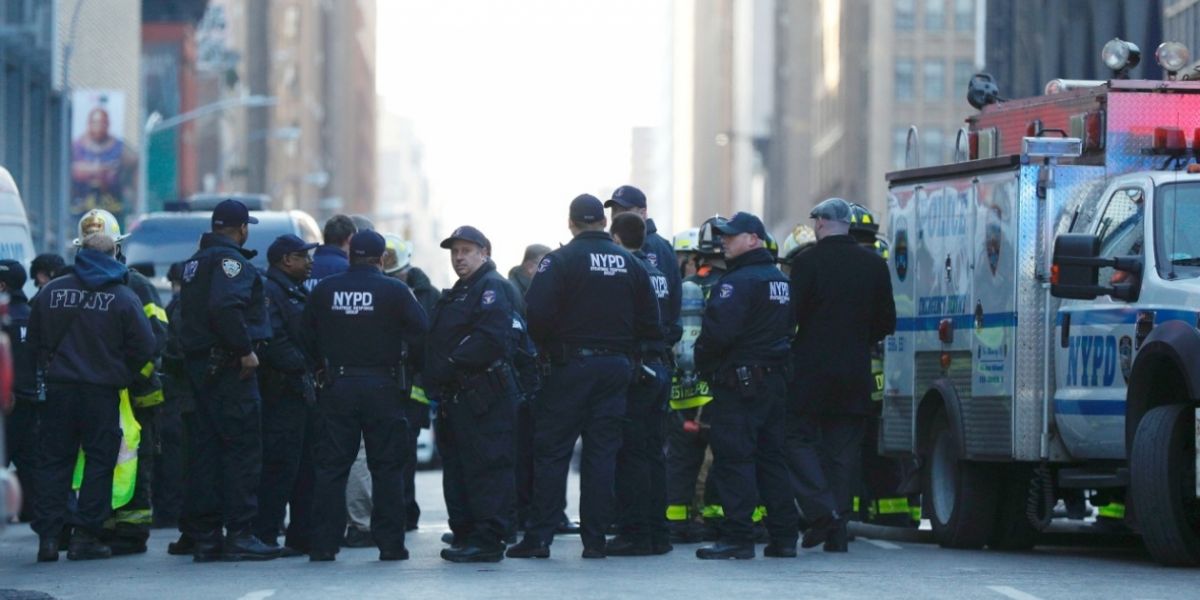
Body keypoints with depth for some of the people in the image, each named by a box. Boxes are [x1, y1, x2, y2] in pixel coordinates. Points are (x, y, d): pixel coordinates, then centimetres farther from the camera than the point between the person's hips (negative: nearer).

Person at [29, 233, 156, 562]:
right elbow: (144, 346, -8)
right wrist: (122, 374, 7)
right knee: (99, 460, 5)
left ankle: (48, 537, 2)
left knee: (53, 460, 8)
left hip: (57, 387, 3)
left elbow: (34, 340, 10)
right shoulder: (123, 297, -5)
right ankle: (85, 537, 2)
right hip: (101, 390, -3)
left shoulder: (51, 292, 3)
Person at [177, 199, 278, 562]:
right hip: (229, 367, -10)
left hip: (200, 364, 10)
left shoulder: (196, 262, 19)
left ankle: (204, 535, 10)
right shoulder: (229, 260, -11)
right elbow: (225, 307, -25)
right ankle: (239, 534, -10)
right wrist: (246, 349, -21)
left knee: (206, 447, 10)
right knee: (242, 448, -7)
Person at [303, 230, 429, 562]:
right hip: (382, 386, -2)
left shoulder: (324, 290, 4)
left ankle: (323, 543, 1)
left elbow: (309, 338, 10)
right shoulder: (394, 291, -5)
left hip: (337, 386, 2)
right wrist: (408, 365, 8)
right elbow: (423, 333, -8)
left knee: (330, 466, 5)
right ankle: (390, 543, 1)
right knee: (387, 467, 4)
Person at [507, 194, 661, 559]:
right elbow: (650, 323, 8)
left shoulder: (560, 261, -7)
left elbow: (537, 313, -15)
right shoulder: (629, 263, 7)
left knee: (551, 451, 1)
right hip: (616, 370, 4)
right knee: (602, 453, 6)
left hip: (571, 365, -4)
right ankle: (594, 539, 3)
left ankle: (539, 537, -2)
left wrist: (544, 347, 2)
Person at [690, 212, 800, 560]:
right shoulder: (780, 281, 17)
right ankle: (784, 535, 12)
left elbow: (718, 331, -22)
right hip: (775, 381, 9)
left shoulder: (739, 282, -15)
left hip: (739, 383, -9)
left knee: (733, 457, -8)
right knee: (772, 457, 12)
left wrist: (702, 361, -7)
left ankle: (737, 537, -11)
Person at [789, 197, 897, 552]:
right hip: (855, 373, 4)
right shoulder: (874, 265, 6)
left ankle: (823, 512, -13)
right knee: (843, 449, 8)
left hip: (811, 367, -4)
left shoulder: (807, 262, -9)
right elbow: (886, 322, 10)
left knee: (799, 438, 4)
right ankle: (837, 530, 6)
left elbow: (792, 314, -10)